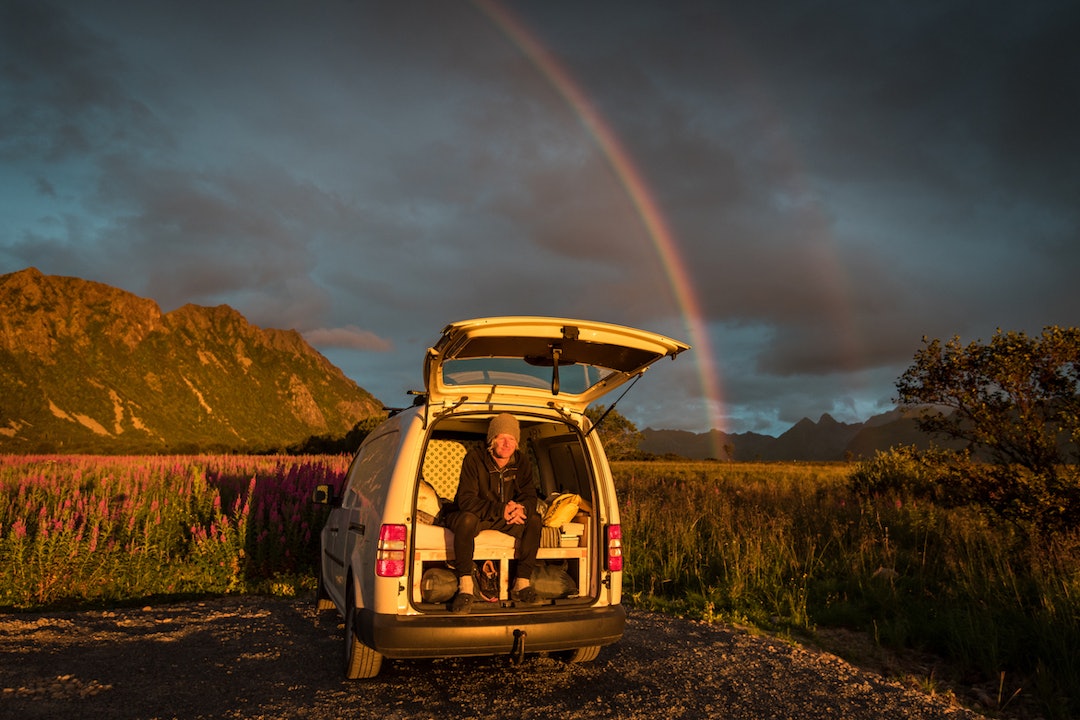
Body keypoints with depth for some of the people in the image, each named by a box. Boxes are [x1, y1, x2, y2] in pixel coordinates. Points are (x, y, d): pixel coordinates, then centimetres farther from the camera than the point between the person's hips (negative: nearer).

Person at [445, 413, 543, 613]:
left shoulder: (521, 463, -5)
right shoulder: (474, 458, -19)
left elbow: (530, 496, -7)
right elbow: (465, 500, -27)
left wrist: (521, 508, -34)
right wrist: (501, 510, -40)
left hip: (504, 521, 5)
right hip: (474, 516, -4)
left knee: (534, 520, -19)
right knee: (467, 519, -38)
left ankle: (522, 584, -15)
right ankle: (465, 586, -29)